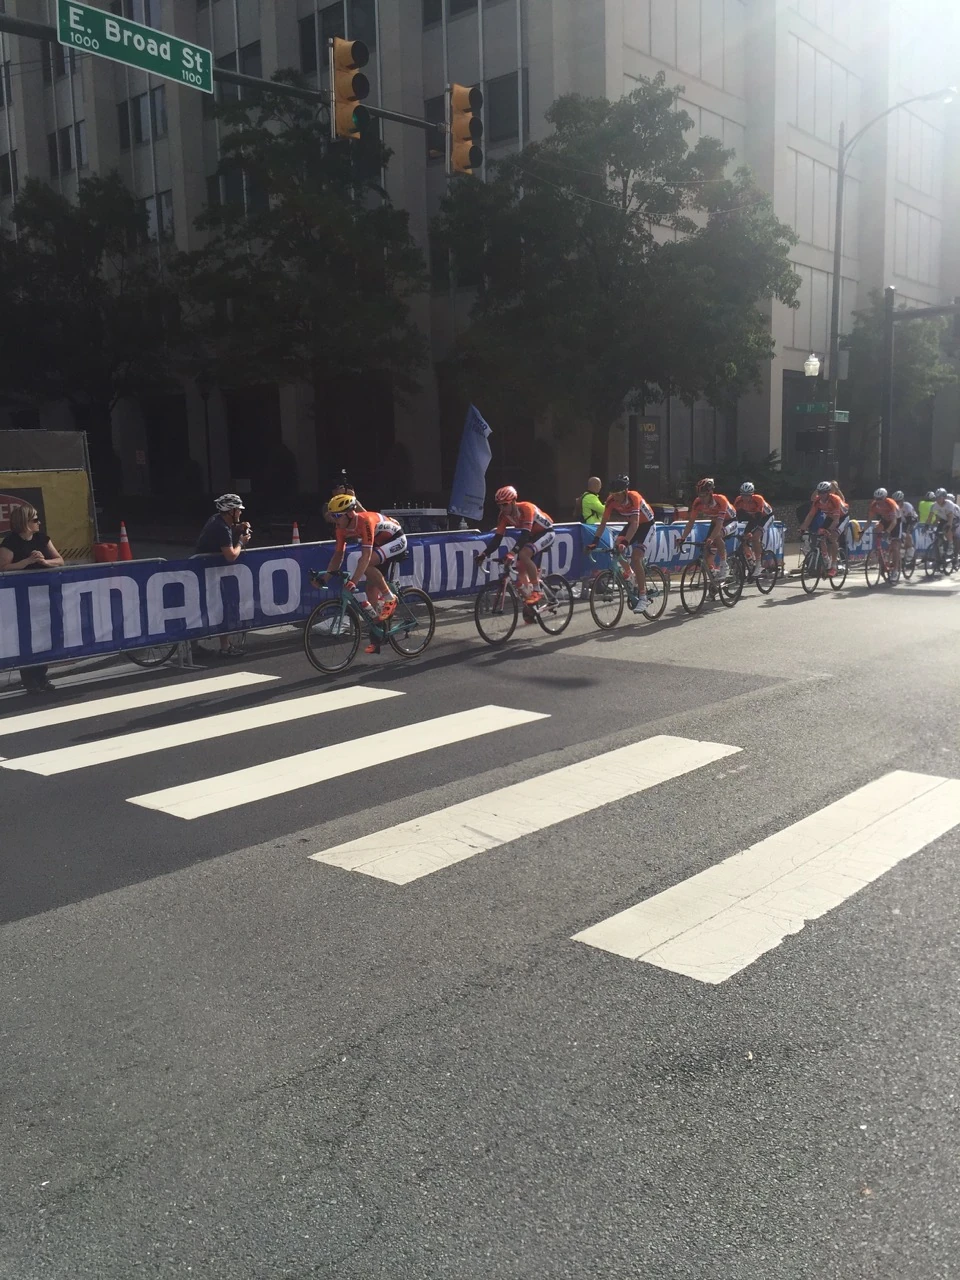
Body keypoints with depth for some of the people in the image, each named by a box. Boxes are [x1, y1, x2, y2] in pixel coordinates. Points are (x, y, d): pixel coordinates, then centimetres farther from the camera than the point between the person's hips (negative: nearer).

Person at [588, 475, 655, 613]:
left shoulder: (634, 497, -34)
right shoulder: (611, 500, -18)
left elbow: (635, 523, -42)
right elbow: (603, 522, -17)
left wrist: (625, 542, -53)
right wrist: (595, 541, -29)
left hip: (646, 524, -6)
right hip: (632, 524, 6)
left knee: (635, 558, -21)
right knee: (617, 544, -16)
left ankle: (643, 597, -18)